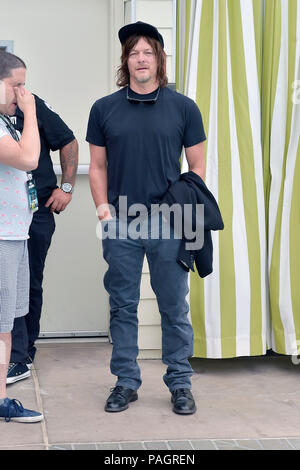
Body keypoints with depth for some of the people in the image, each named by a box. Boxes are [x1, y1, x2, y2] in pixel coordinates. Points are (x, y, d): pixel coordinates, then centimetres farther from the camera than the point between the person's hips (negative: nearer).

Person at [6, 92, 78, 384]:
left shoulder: (32, 106, -1)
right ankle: (19, 357, 8)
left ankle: (26, 349, 17)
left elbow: (68, 143, 6)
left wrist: (66, 187, 0)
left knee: (30, 283, 7)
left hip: (37, 211, -1)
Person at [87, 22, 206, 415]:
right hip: (120, 226, 1)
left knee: (175, 307, 5)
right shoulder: (104, 109, 5)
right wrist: (103, 208, -3)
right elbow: (98, 166, 10)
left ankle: (180, 383, 17)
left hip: (168, 225, -1)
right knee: (123, 307, 8)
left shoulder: (184, 108, 3)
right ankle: (126, 382, 20)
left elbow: (197, 166, 6)